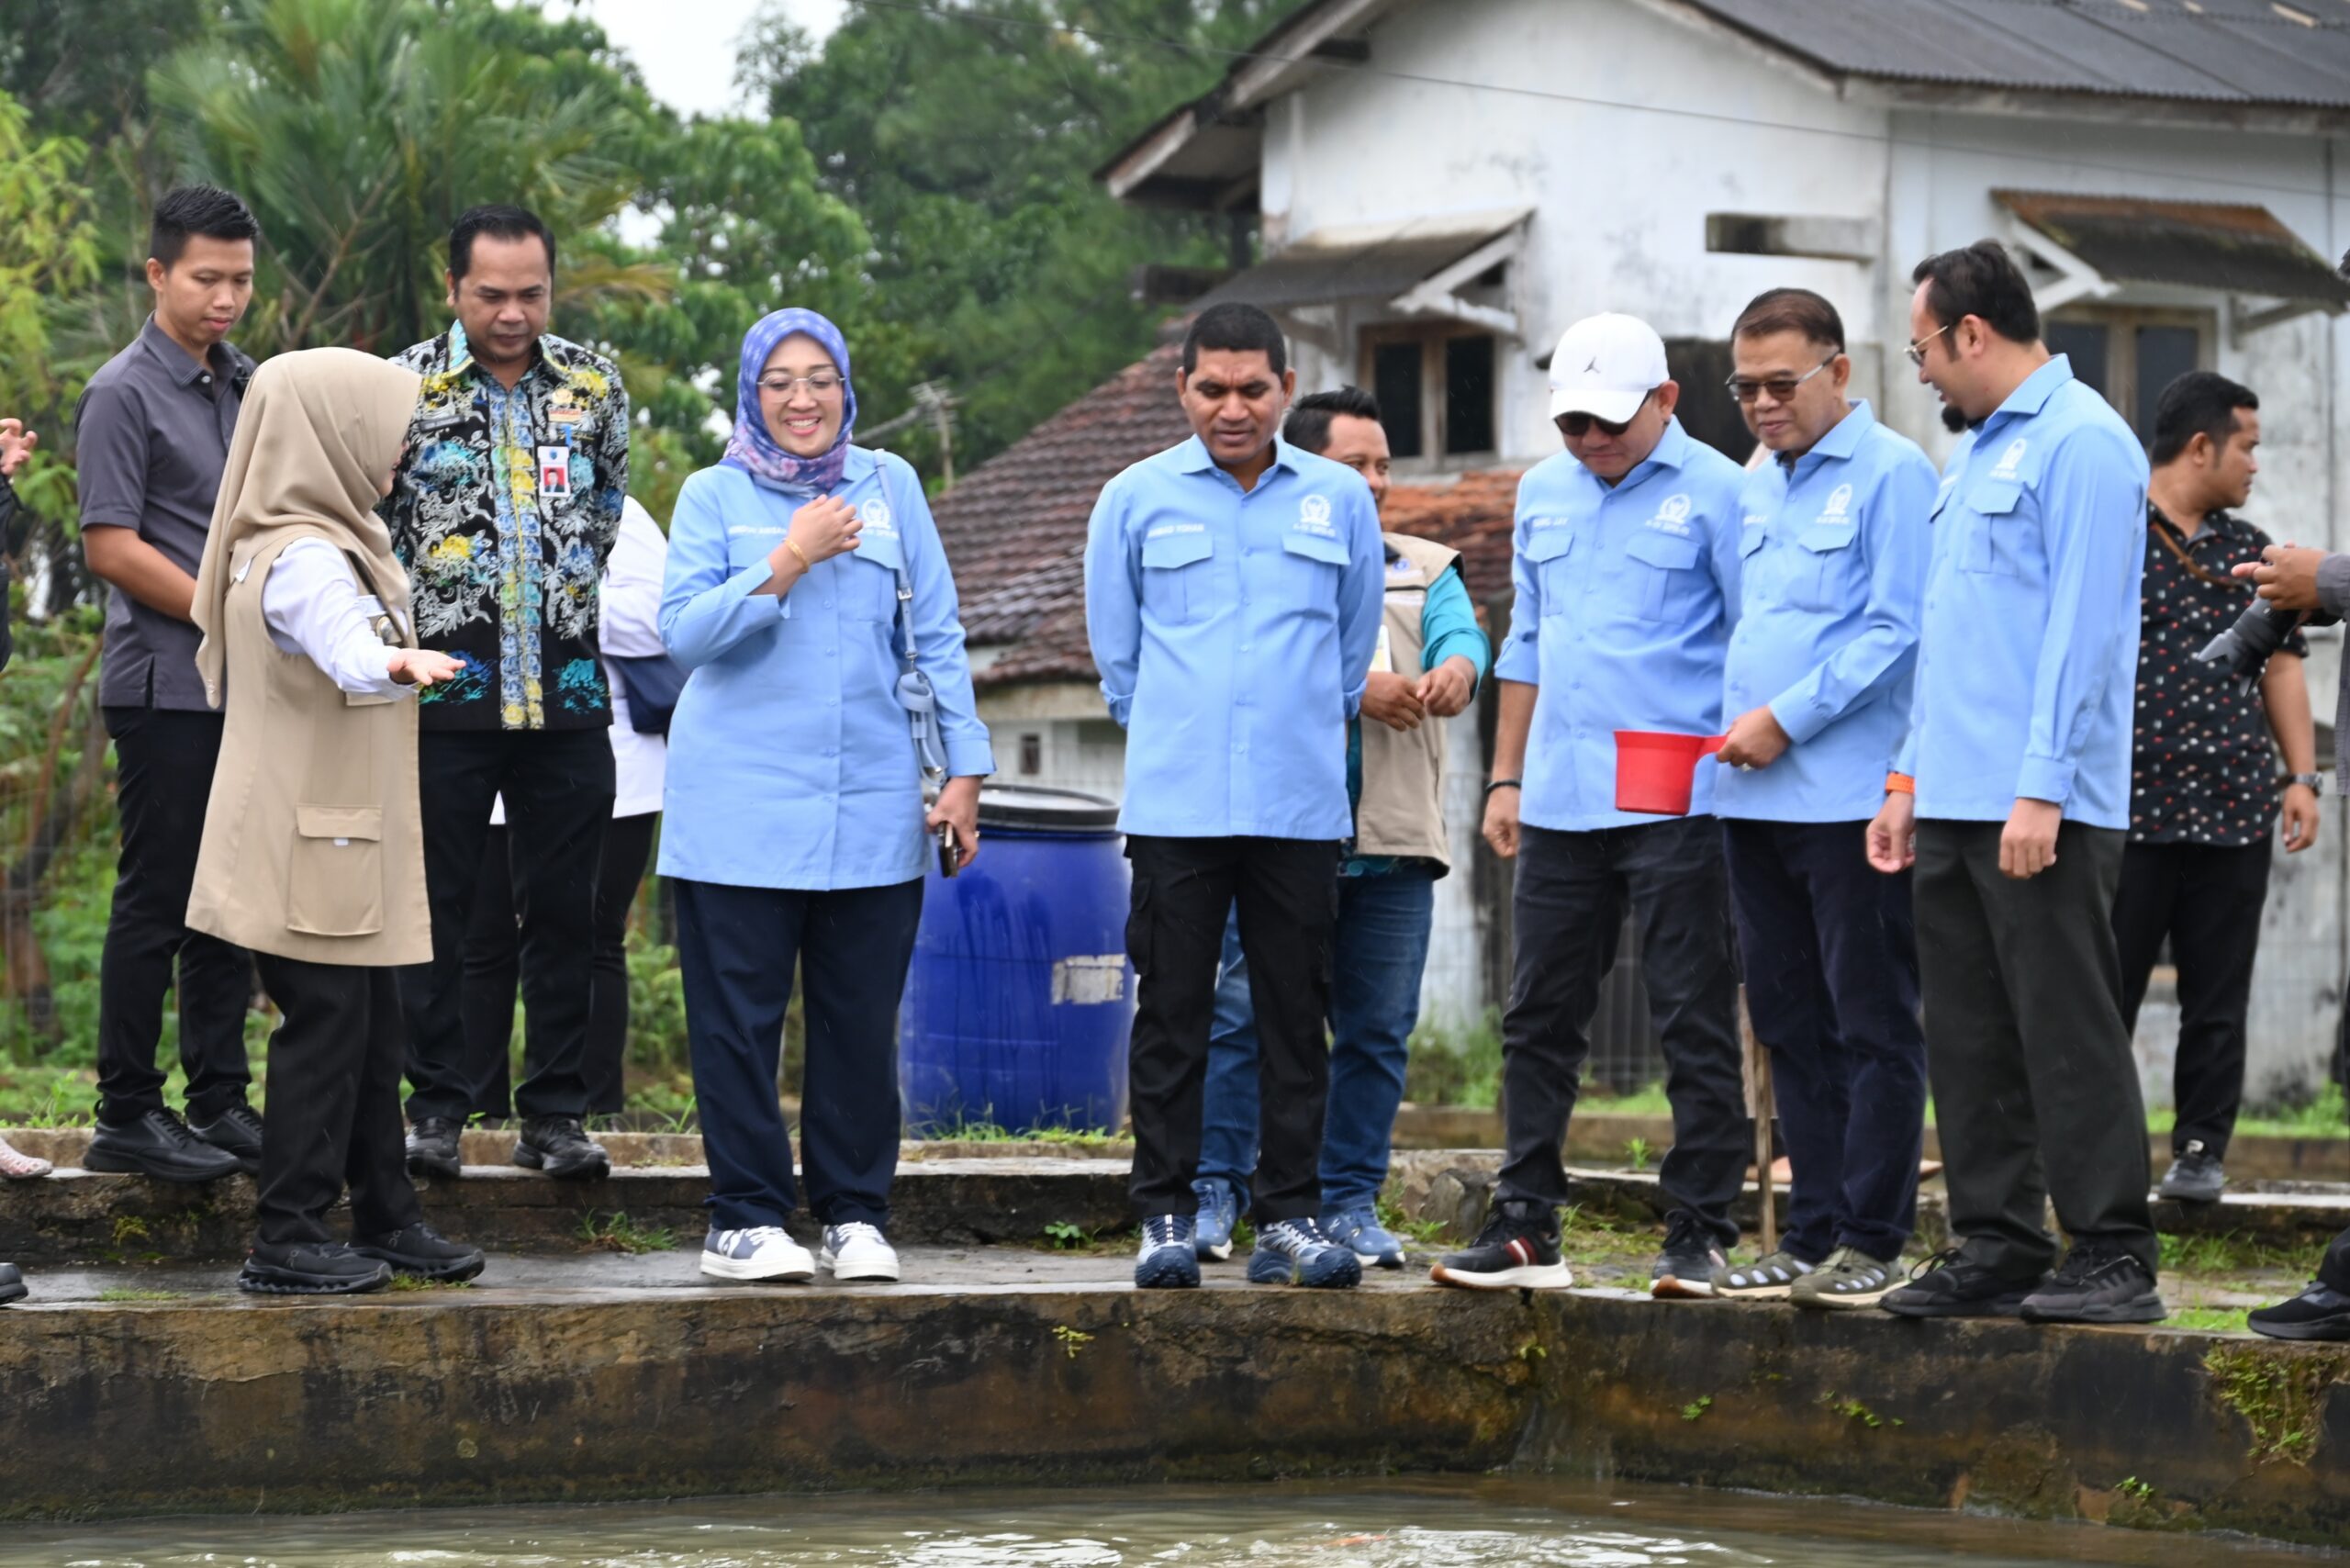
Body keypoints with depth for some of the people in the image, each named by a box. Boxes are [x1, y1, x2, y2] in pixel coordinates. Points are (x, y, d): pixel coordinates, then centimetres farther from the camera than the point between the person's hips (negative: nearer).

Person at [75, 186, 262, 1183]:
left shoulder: (249, 387, 14)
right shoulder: (125, 394, -7)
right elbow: (112, 548, -13)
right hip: (165, 686, -7)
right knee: (156, 903, -3)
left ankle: (220, 1102, 16)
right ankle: (127, 1114, 3)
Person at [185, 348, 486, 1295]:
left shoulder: (326, 545, 16)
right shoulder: (306, 559, -19)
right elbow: (341, 640, -41)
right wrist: (393, 664, -61)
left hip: (341, 841, 10)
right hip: (312, 848, -10)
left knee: (370, 1030, 13)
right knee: (324, 1029, -8)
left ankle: (386, 1222, 19)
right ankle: (288, 1242, -4)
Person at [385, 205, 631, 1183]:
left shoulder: (595, 387, 6)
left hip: (567, 690, 2)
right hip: (442, 689, -2)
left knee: (565, 909, 4)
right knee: (437, 905, 2)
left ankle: (555, 1113, 11)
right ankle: (434, 1107, 10)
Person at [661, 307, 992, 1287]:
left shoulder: (890, 488, 11)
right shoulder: (714, 496, 5)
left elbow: (936, 637, 12)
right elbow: (685, 633, -5)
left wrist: (964, 770, 7)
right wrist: (787, 562, -14)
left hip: (873, 803, 2)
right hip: (739, 802, -2)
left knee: (862, 1018, 3)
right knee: (739, 1017, -1)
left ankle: (855, 1214, 13)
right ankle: (746, 1217, 7)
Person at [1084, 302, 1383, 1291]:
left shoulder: (1340, 501, 8)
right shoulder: (1136, 500, 5)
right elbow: (1116, 652, 13)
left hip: (1300, 804, 1)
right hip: (1174, 804, -1)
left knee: (1294, 1018, 3)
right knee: (1172, 1015, -1)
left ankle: (1289, 1218, 9)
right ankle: (1166, 1214, 6)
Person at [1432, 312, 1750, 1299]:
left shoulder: (1715, 493, -4)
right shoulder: (1543, 493, 15)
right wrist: (1506, 777, 17)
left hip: (1677, 805, -6)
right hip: (1559, 803, 6)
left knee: (1695, 1026, -1)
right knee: (1539, 1021, 8)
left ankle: (1697, 1233, 4)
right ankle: (1525, 1226, 15)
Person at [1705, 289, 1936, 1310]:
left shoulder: (1891, 473, -6)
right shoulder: (1757, 487, 18)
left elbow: (1896, 630, -13)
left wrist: (1788, 718, -15)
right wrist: (1733, 726, 10)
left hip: (1849, 795, -8)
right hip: (1753, 797, 8)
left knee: (1872, 1026, -3)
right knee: (1792, 1027, 10)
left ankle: (1873, 1242, -1)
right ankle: (1812, 1234, 15)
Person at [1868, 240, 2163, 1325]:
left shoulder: (2080, 442, -10)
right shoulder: (1976, 453, 20)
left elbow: (2081, 628, -16)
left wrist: (2041, 788, -21)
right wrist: (1910, 780, 20)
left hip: (2040, 808, -9)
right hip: (1955, 802, 9)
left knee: (2069, 1032, -7)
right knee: (1969, 1040, 9)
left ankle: (2113, 1258, -3)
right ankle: (1997, 1250, 15)